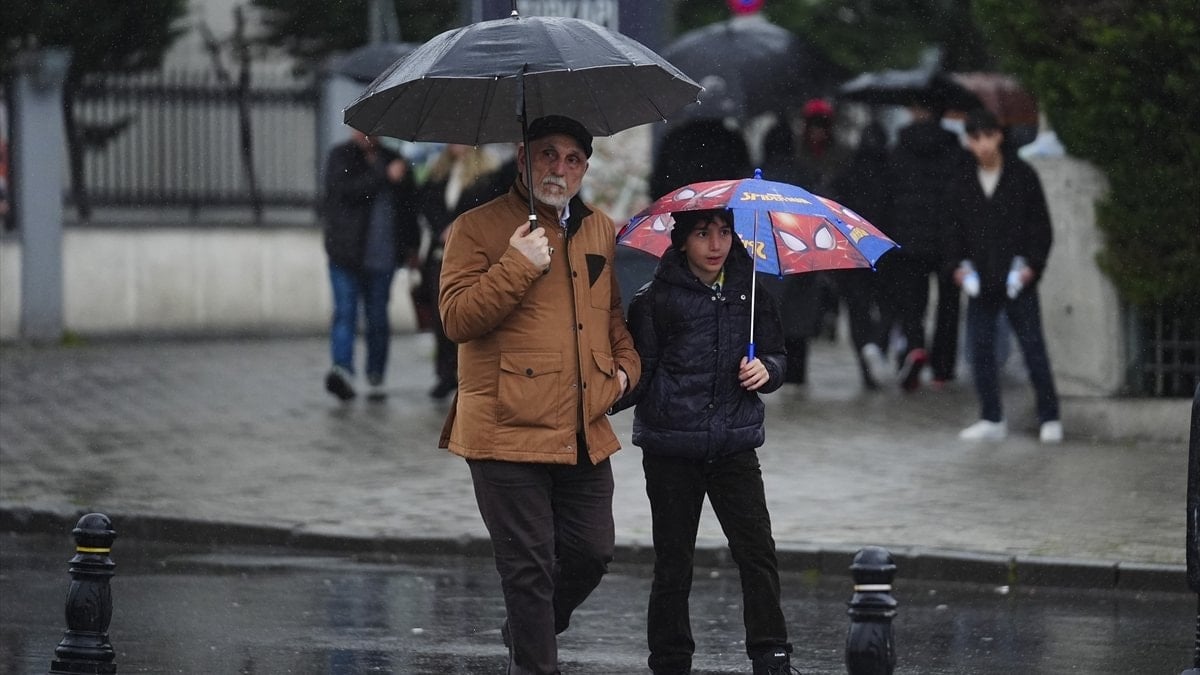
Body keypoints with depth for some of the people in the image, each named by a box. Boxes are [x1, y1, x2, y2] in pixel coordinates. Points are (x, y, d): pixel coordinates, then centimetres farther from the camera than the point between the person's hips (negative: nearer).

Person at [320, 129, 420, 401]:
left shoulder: (392, 160, 13)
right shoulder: (341, 157, 3)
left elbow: (409, 204, 18)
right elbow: (346, 189, -15)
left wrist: (411, 245, 15)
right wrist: (385, 177, -20)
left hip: (382, 255, 3)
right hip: (346, 254, -3)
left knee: (378, 318, 5)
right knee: (345, 313, -11)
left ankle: (376, 377, 13)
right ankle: (343, 370, -22)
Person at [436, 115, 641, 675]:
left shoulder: (604, 234, 15)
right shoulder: (478, 229, -3)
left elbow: (620, 311, 28)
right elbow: (457, 318, -12)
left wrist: (625, 366, 10)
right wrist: (518, 266, -19)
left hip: (585, 433, 6)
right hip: (509, 432, -6)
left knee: (592, 553, 10)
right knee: (529, 566, -4)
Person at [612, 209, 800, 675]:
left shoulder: (750, 294, 7)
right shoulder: (656, 300, -3)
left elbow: (777, 356, 17)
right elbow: (638, 373, -5)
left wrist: (766, 370, -5)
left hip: (735, 445, 2)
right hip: (672, 449, -2)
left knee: (757, 550, -6)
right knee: (673, 563, 4)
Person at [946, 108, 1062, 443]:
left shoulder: (1022, 176, 0)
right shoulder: (963, 184, 9)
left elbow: (1041, 225, 1)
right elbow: (956, 230, 15)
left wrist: (1032, 264, -10)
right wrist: (957, 264, 0)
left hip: (1018, 279, -4)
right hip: (980, 282, 4)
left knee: (1033, 346, -2)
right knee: (980, 347, 3)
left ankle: (1049, 418, 4)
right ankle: (992, 419, 12)